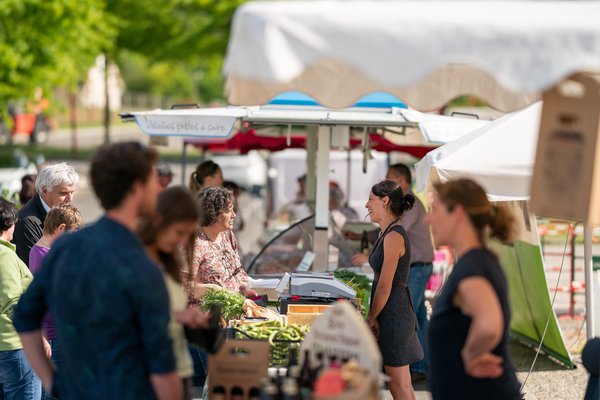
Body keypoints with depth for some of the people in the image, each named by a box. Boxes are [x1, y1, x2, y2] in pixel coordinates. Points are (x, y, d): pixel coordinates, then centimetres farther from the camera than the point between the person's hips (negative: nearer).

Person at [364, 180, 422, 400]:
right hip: (394, 314, 10)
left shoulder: (394, 237, -18)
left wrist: (371, 319, -9)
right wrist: (374, 317, 15)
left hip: (393, 314, -10)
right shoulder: (389, 233, 12)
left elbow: (385, 287, -19)